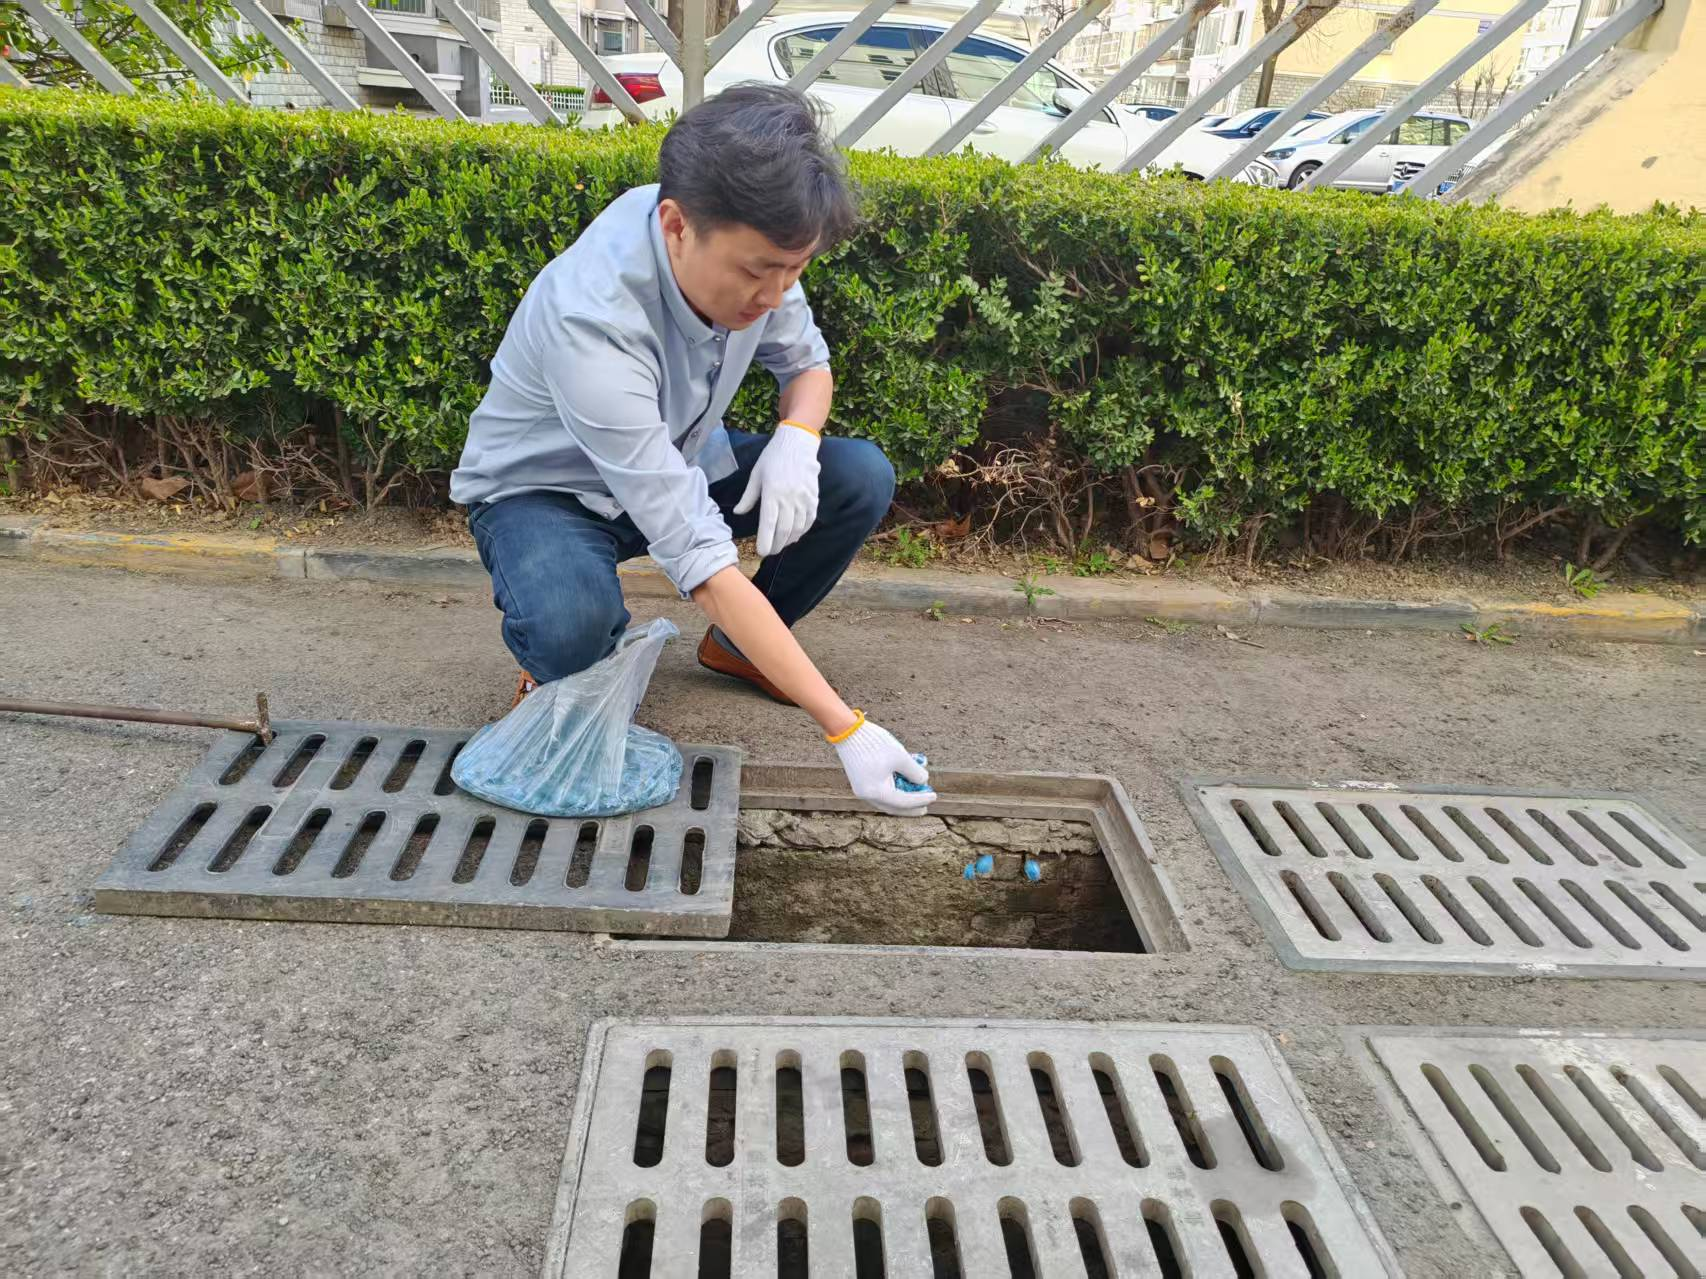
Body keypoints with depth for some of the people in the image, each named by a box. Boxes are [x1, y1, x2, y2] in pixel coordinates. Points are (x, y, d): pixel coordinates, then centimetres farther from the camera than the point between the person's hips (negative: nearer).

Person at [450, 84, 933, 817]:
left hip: (674, 469, 6)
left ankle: (737, 646, 11)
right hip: (543, 490, -6)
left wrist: (796, 439, -25)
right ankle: (556, 680, 0)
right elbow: (699, 558, -41)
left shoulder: (746, 246, -19)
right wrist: (845, 729, -41)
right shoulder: (592, 320, -38)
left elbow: (807, 363, 1)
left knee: (862, 480, -14)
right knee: (570, 626, -40)